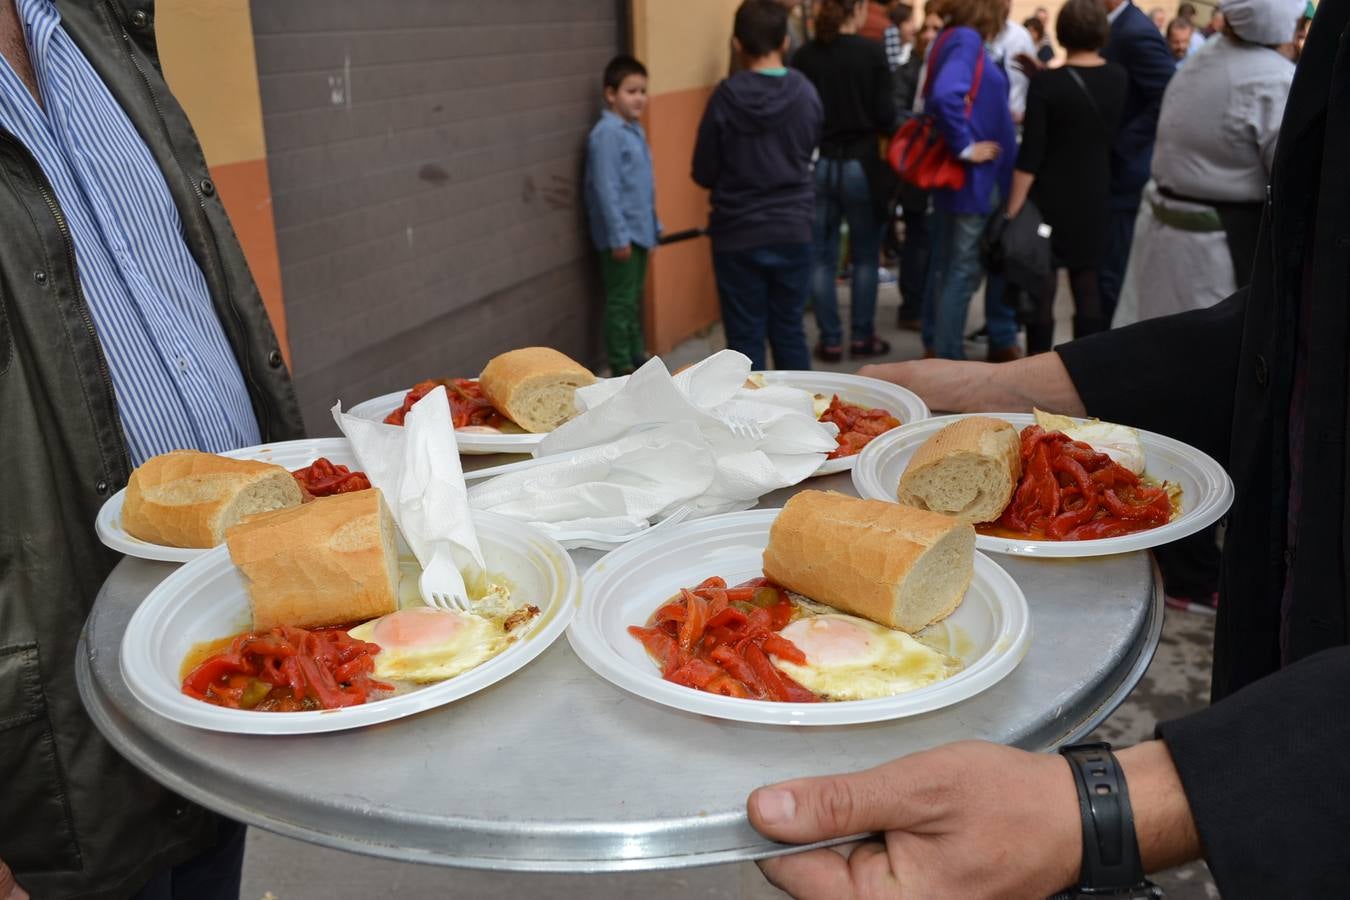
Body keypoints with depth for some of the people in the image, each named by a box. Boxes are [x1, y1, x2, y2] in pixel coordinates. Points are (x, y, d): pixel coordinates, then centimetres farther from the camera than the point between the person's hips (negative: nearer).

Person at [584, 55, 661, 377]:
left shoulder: (635, 130, 11)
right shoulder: (607, 134, -15)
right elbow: (605, 189, -19)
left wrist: (654, 226, 16)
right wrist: (618, 236, -21)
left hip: (639, 231, 9)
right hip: (621, 235, -9)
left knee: (634, 299, 18)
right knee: (620, 302, -1)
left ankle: (637, 356, 29)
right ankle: (622, 368, 7)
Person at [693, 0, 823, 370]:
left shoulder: (727, 97, -12)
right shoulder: (806, 94, -4)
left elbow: (704, 173, -5)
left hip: (737, 235, -2)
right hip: (793, 231, 3)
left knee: (745, 336, 6)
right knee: (789, 331, 13)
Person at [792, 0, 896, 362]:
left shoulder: (804, 56, -2)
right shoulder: (872, 52, -8)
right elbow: (885, 115, -9)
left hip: (816, 165, 2)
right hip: (861, 164, -2)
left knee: (821, 257, 9)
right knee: (865, 256, 11)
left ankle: (830, 340, 11)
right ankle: (862, 336, 15)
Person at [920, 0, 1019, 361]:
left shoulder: (954, 38, 12)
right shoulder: (967, 40, -15)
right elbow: (946, 95, -31)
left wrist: (1002, 120, 13)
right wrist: (965, 147, -22)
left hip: (958, 176, 9)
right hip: (972, 177, -9)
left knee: (947, 265, 16)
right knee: (963, 269, -3)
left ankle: (937, 346, 26)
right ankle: (947, 358, 4)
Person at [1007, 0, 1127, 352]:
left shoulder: (1047, 83, -13)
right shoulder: (1119, 79, 1)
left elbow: (1030, 156, -16)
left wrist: (1013, 209, -12)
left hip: (1049, 200, -4)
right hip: (1095, 198, 4)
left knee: (1042, 291, 2)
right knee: (1088, 290, 12)